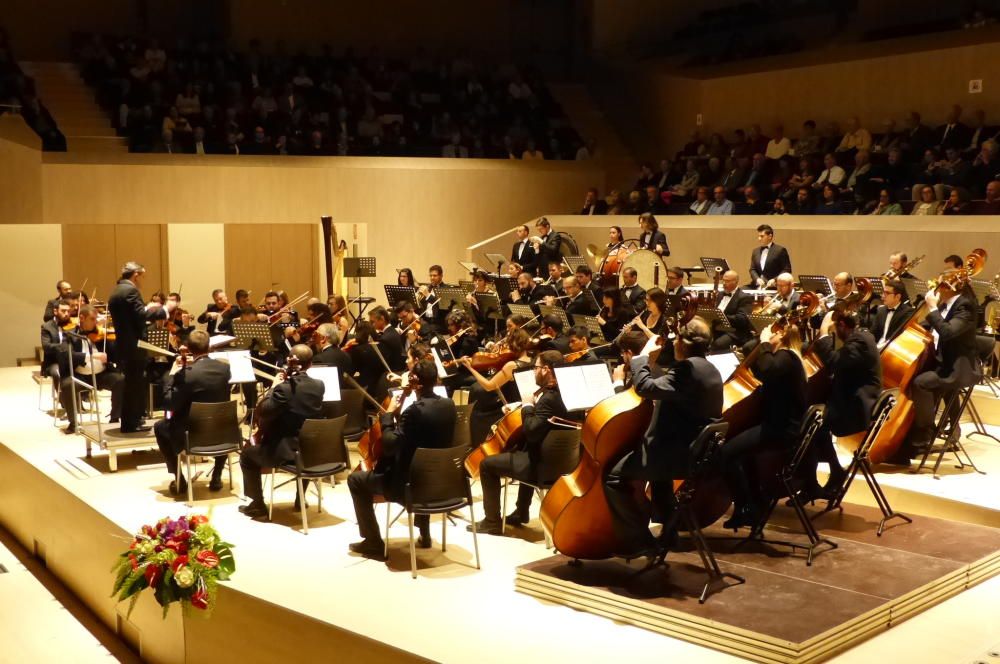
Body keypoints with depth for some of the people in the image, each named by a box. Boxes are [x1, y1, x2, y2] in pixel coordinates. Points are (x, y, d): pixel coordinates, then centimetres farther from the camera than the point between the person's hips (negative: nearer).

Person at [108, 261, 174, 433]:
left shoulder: (116, 291, 16)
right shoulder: (130, 290, -14)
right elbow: (142, 316, -22)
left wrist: (146, 308, 18)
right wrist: (165, 309, -13)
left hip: (123, 344, 10)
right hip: (133, 345, -10)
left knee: (132, 383, 16)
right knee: (135, 383, -3)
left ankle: (131, 421, 22)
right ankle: (131, 423, 1)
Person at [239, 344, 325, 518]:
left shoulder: (284, 388, -21)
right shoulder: (319, 386, -2)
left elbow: (265, 411, -16)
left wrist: (273, 387, -4)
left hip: (286, 451, -6)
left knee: (248, 455, 19)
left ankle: (258, 504, 19)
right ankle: (301, 498, 42)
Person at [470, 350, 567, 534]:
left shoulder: (549, 399, -26)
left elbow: (531, 432, -31)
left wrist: (527, 406, -17)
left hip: (541, 463, -10)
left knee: (487, 464, 1)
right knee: (525, 453, 41)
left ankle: (492, 522, 9)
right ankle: (521, 513, 47)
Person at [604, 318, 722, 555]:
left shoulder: (687, 367, -18)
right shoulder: (709, 369, 14)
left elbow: (646, 387, -26)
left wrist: (643, 356, -11)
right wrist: (642, 364, 18)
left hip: (679, 454, -11)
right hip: (699, 452, 11)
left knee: (614, 476, -8)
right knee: (657, 465, 39)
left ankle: (639, 539, -7)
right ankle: (668, 529, 37)